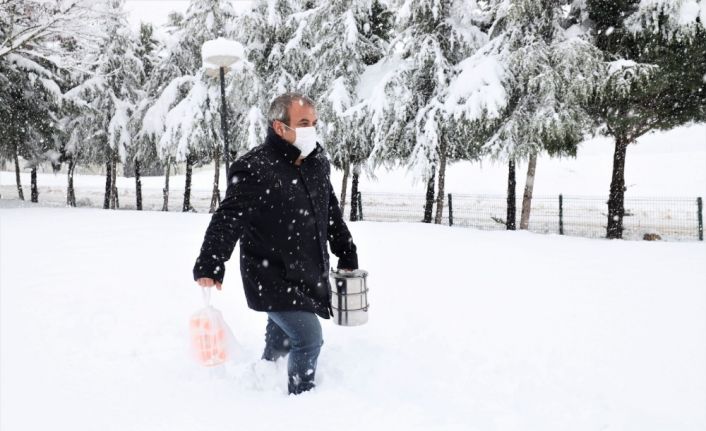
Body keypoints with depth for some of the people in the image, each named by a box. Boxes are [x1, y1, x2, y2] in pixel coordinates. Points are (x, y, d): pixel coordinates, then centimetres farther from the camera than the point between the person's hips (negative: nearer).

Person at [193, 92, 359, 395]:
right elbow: (227, 221, -24)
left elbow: (332, 214, 16)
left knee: (281, 340, 22)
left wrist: (347, 257, 20)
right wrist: (209, 266, -35)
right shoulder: (254, 170, -20)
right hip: (272, 281, -7)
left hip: (308, 276, 7)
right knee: (309, 338, -12)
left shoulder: (318, 164, 3)